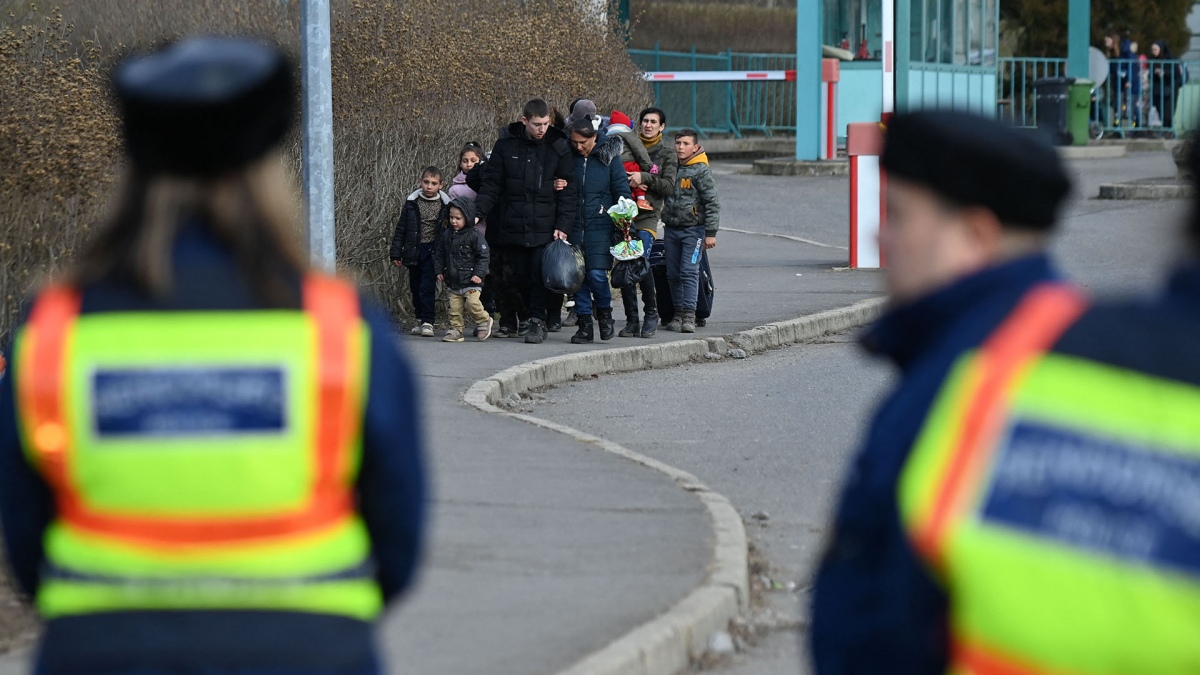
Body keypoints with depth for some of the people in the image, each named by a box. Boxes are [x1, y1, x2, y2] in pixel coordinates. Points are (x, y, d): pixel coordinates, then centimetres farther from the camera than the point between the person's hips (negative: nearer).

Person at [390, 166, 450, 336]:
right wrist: (396, 254, 3)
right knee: (415, 288, 12)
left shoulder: (445, 204, -2)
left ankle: (427, 322, -6)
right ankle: (420, 319, 27)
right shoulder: (412, 203, 2)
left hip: (432, 252, -3)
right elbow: (401, 229, 6)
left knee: (428, 287, -10)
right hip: (413, 251, 3)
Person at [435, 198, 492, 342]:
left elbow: (483, 256, -8)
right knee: (454, 307, 4)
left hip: (471, 281, -5)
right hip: (453, 281, 5)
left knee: (472, 303, -15)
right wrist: (439, 270, 10)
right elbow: (439, 254, 18)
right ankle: (455, 330, 13)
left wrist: (479, 274, -15)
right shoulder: (446, 235, 8)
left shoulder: (474, 236, -9)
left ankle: (484, 321, 9)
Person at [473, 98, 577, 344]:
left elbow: (568, 192, 1)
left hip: (545, 228, -2)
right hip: (513, 228, 2)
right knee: (520, 277, 6)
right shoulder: (506, 146, 4)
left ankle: (537, 321, 1)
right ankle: (535, 316, 21)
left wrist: (563, 225, -7)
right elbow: (491, 183, 6)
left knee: (540, 275, -9)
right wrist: (477, 211, -8)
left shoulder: (559, 147, 1)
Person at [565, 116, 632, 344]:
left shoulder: (609, 156, -1)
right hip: (574, 227, 3)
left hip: (600, 225, -3)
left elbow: (622, 191, 2)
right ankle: (584, 324, 10)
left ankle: (604, 312, 14)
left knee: (596, 273, -12)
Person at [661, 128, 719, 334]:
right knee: (673, 274, 7)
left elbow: (712, 203, -7)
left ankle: (689, 315, -14)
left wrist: (711, 233, -11)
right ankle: (678, 313, 13)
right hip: (671, 230, 6)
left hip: (693, 229, -6)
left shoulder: (701, 171, -6)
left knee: (689, 271, -12)